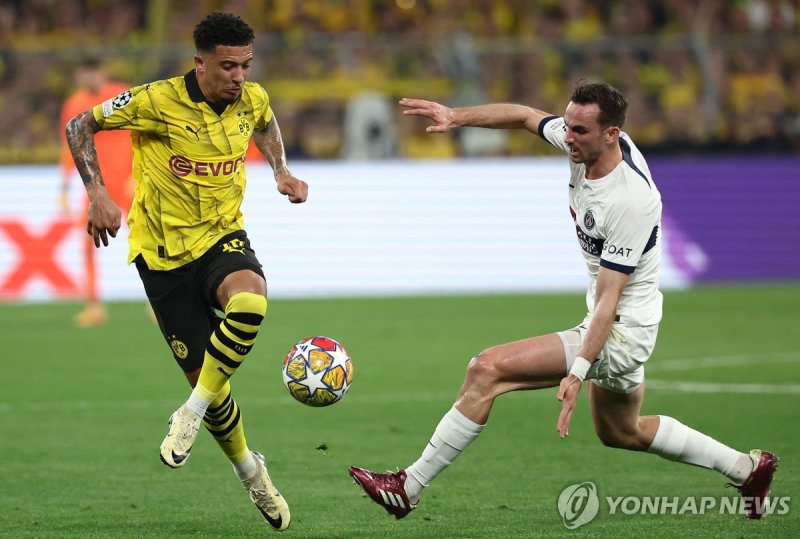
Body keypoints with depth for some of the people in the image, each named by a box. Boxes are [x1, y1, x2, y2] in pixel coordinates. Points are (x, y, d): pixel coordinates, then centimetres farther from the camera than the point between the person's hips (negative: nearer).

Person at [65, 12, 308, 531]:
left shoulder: (252, 99, -3)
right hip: (164, 251, -2)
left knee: (250, 300, -36)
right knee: (208, 378, -5)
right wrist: (97, 193, -16)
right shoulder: (158, 101, -17)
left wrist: (282, 171, 9)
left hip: (224, 237, 2)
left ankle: (192, 412, -17)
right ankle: (249, 470, 24)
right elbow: (80, 126, -6)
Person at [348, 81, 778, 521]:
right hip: (610, 322, 10)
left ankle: (409, 488, -11)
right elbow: (525, 116, 11)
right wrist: (455, 117, -1)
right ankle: (746, 468, 41)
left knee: (487, 369, -18)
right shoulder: (586, 143, -8)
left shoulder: (630, 201, -30)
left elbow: (609, 299, -29)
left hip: (622, 331, -10)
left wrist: (578, 371, -35)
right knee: (620, 432, 30)